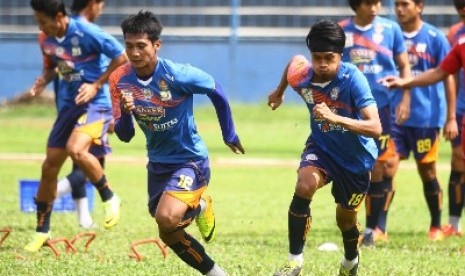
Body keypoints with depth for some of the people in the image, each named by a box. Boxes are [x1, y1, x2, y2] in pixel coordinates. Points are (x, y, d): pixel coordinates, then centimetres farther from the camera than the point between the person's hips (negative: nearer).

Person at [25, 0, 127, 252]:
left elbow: (121, 57, -11)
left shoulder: (87, 33, -18)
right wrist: (43, 81, -3)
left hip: (95, 102, -7)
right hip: (70, 104, 7)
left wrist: (96, 85, -14)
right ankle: (42, 231, 18)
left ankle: (109, 198, -8)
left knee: (76, 149, -32)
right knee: (49, 166, 5)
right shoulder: (46, 39, 1)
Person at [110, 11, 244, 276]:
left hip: (190, 160, -6)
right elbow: (124, 135, -8)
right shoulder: (120, 80, -11)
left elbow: (217, 92, -6)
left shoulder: (177, 75, -24)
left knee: (166, 218, -28)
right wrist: (125, 112, -31)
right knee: (169, 234, 13)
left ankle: (200, 207, 6)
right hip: (158, 162, 6)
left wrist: (230, 135, 3)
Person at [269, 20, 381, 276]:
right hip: (322, 147, 2)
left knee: (346, 218, 13)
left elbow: (375, 128, -38)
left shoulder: (353, 79, -31)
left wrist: (335, 118, -50)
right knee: (304, 186, -29)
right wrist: (279, 92, 22)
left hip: (356, 158, -2)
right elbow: (294, 61, 8)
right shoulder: (302, 77, -19)